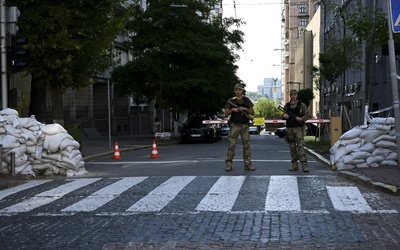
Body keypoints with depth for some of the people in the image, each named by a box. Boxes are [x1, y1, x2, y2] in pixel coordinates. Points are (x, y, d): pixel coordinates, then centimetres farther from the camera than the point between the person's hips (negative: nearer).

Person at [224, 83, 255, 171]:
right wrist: (232, 109, -13)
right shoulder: (231, 101, 5)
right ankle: (229, 164, -2)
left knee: (246, 145, 1)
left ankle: (248, 165, 6)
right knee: (231, 145, -6)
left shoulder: (247, 100, 8)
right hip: (234, 125, -1)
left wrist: (245, 109, -9)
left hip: (244, 125, 1)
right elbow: (226, 114, 4)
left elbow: (252, 113, 7)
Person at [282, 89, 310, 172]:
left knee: (300, 145, -13)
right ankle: (294, 165, 12)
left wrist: (301, 119, -21)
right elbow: (283, 116, 17)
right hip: (289, 128, 4)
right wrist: (284, 116, -7)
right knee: (292, 147, 6)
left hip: (299, 128, -4)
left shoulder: (301, 105, 1)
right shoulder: (286, 106, 11)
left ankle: (304, 164, -16)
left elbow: (307, 115, -1)